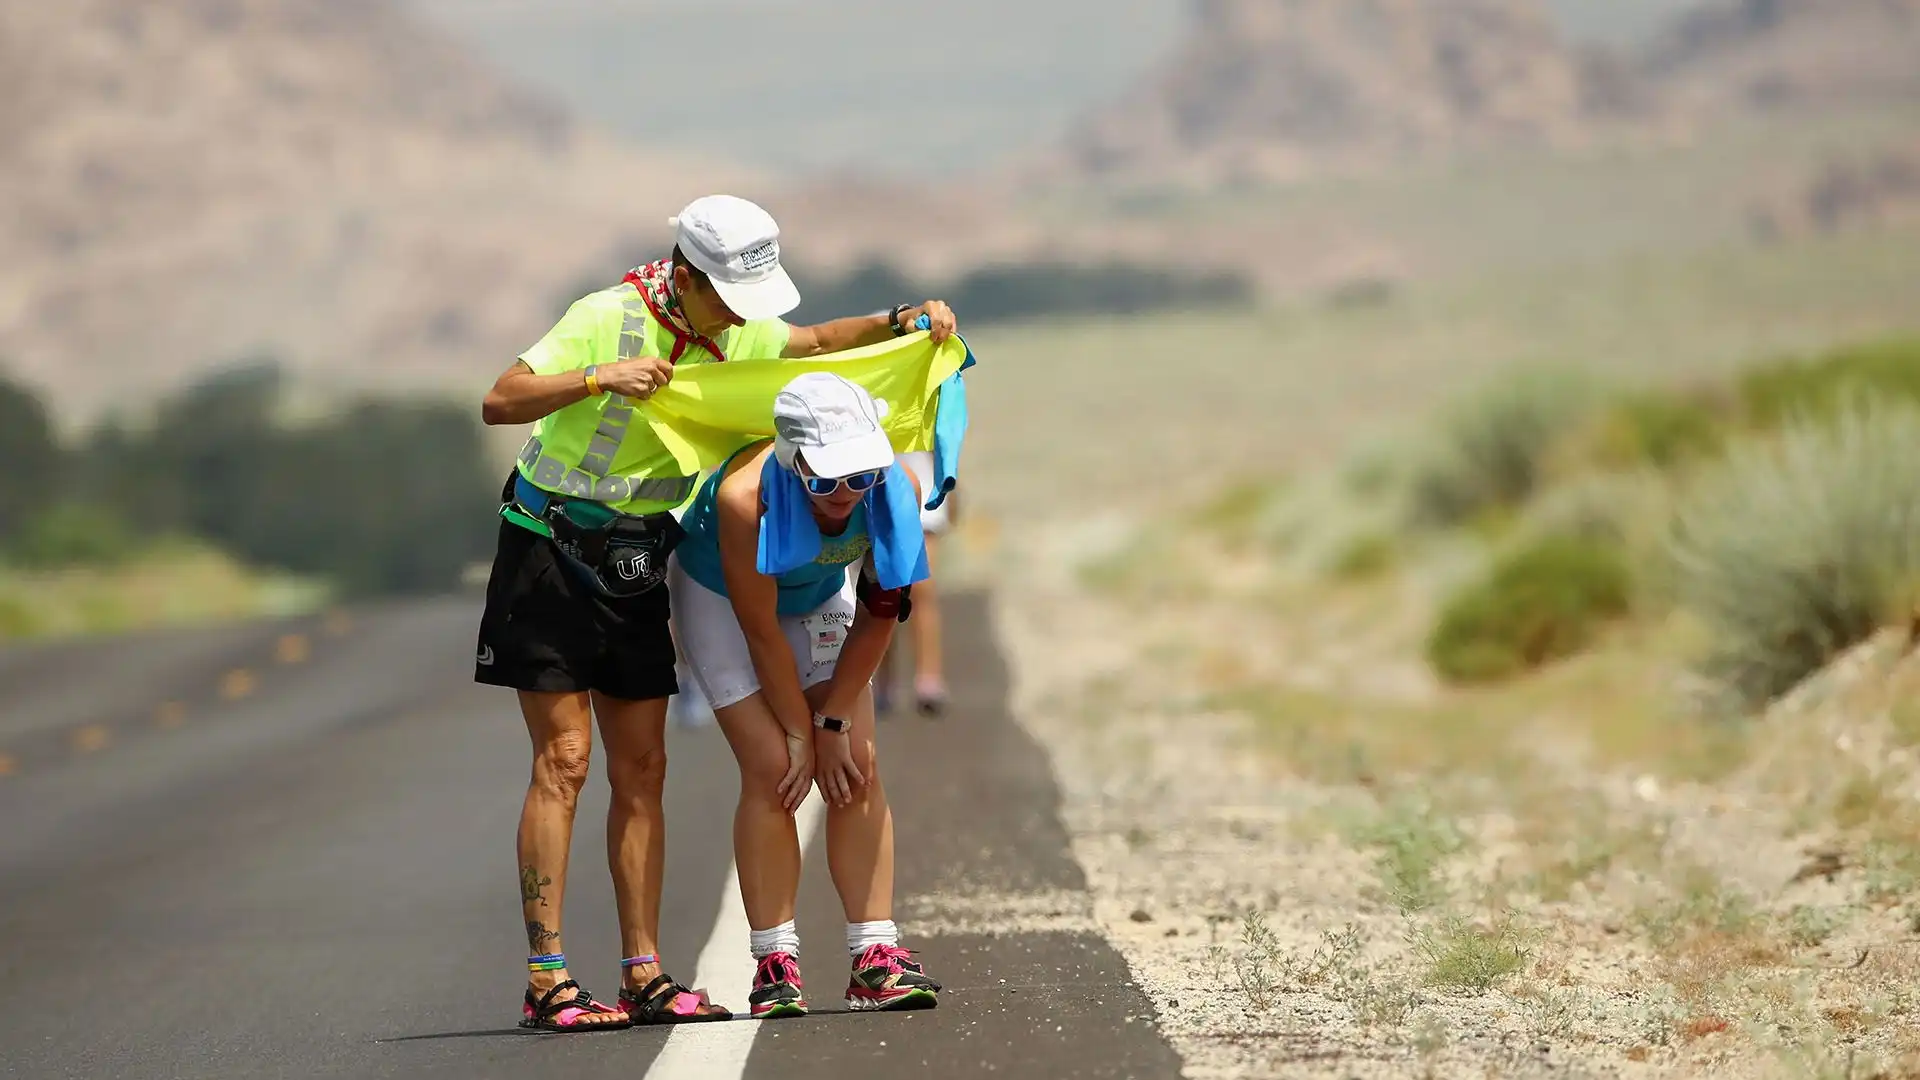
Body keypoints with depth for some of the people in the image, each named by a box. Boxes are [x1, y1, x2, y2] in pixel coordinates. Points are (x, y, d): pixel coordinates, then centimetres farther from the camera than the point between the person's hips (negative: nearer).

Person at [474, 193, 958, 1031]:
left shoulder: (731, 334, 4)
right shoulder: (608, 318, -18)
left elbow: (818, 341, 21)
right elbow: (500, 402, -22)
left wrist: (902, 322, 5)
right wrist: (601, 378, -34)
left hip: (635, 567, 7)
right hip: (551, 554, -7)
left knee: (641, 768, 4)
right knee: (564, 759, -10)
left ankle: (645, 973, 6)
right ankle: (547, 979, -10)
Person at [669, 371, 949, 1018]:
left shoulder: (895, 489, -31)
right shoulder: (744, 497, -40)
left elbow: (879, 614, -17)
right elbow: (761, 631, -28)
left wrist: (835, 722, -14)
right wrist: (802, 732, -19)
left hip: (820, 597, 4)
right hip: (720, 597, -4)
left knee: (859, 770, -6)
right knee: (772, 770, -15)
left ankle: (876, 957, -4)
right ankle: (775, 965, -10)